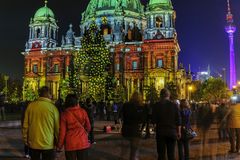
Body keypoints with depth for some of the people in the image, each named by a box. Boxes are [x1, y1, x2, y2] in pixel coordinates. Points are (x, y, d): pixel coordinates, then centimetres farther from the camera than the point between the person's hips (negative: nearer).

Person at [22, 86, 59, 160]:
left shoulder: (31, 106, -5)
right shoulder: (52, 107, -12)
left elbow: (25, 125, 1)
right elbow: (57, 127, -8)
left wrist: (25, 139, 15)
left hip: (33, 143, 3)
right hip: (48, 144, -3)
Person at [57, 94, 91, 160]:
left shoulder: (65, 114, -8)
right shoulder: (83, 112, -5)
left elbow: (62, 131, -7)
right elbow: (88, 127, 3)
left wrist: (59, 145, 5)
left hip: (70, 144, -1)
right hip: (83, 143, 1)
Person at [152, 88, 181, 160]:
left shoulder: (156, 105, -6)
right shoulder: (174, 105, -1)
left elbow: (154, 120, -6)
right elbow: (178, 120, 1)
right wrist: (179, 132, 10)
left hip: (161, 132, -1)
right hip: (172, 132, 2)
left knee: (161, 154, 5)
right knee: (171, 154, 10)